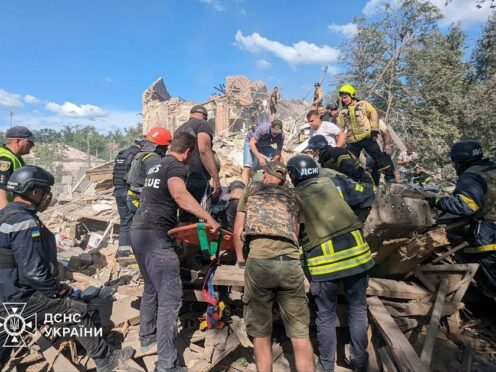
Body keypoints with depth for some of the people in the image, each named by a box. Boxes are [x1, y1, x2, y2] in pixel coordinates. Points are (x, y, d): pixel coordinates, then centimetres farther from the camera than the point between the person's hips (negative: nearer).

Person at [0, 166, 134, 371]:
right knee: (77, 311, 0)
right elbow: (33, 271, -26)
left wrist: (54, 285, 14)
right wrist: (57, 289, -9)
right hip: (20, 299, -9)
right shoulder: (25, 222, -23)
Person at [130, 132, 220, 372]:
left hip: (138, 231, 10)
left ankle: (146, 336, 42)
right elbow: (179, 194, -28)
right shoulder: (176, 166, -7)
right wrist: (208, 218, -31)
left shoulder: (157, 166, 21)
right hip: (155, 235, -10)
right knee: (170, 298, -7)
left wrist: (174, 220, 43)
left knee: (151, 288, 25)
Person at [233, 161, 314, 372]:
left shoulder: (252, 190, 21)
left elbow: (238, 231, 19)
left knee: (261, 333, 13)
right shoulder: (293, 196, 25)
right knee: (300, 333, 11)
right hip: (291, 261, 2)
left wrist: (239, 258, 34)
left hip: (259, 259, -1)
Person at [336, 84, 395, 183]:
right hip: (352, 141, 3)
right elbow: (340, 128, 15)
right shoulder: (343, 112, 13)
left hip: (367, 137, -3)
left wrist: (374, 130, -12)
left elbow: (373, 114, -2)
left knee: (378, 156, -3)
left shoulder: (362, 104, 5)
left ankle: (389, 176, 4)